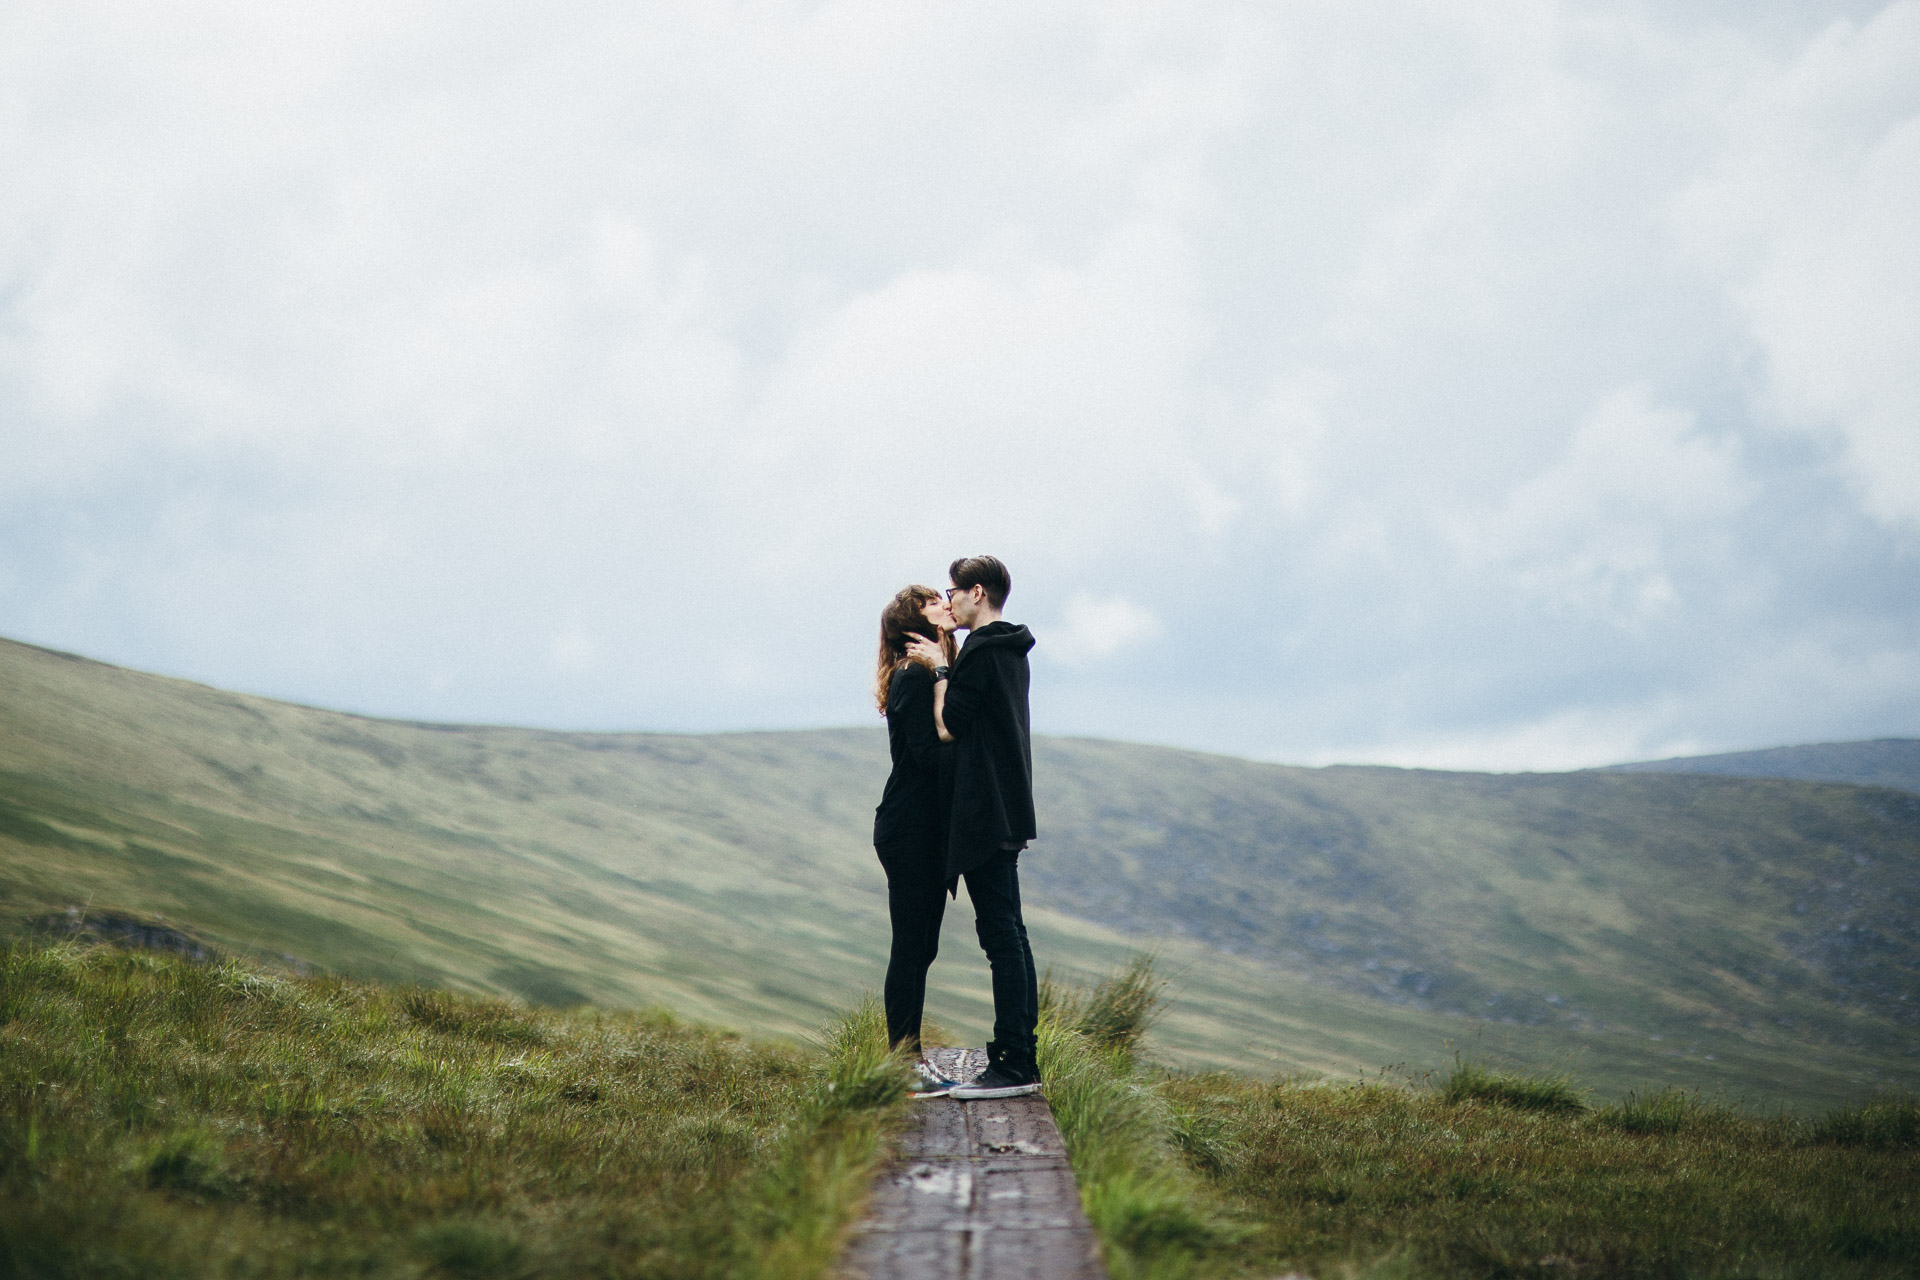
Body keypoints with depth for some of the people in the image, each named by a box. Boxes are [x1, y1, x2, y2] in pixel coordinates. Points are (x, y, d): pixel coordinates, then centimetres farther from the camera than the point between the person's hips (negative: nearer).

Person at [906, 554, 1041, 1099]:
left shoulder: (981, 652, -13)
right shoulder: (1012, 652, 17)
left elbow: (950, 724, -14)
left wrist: (940, 669, -2)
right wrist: (944, 667, 16)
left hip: (986, 811, -10)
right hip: (1007, 811, 10)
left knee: (1000, 935, -11)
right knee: (1010, 933, 12)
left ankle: (1012, 1066, -12)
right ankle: (1022, 1059, 14)